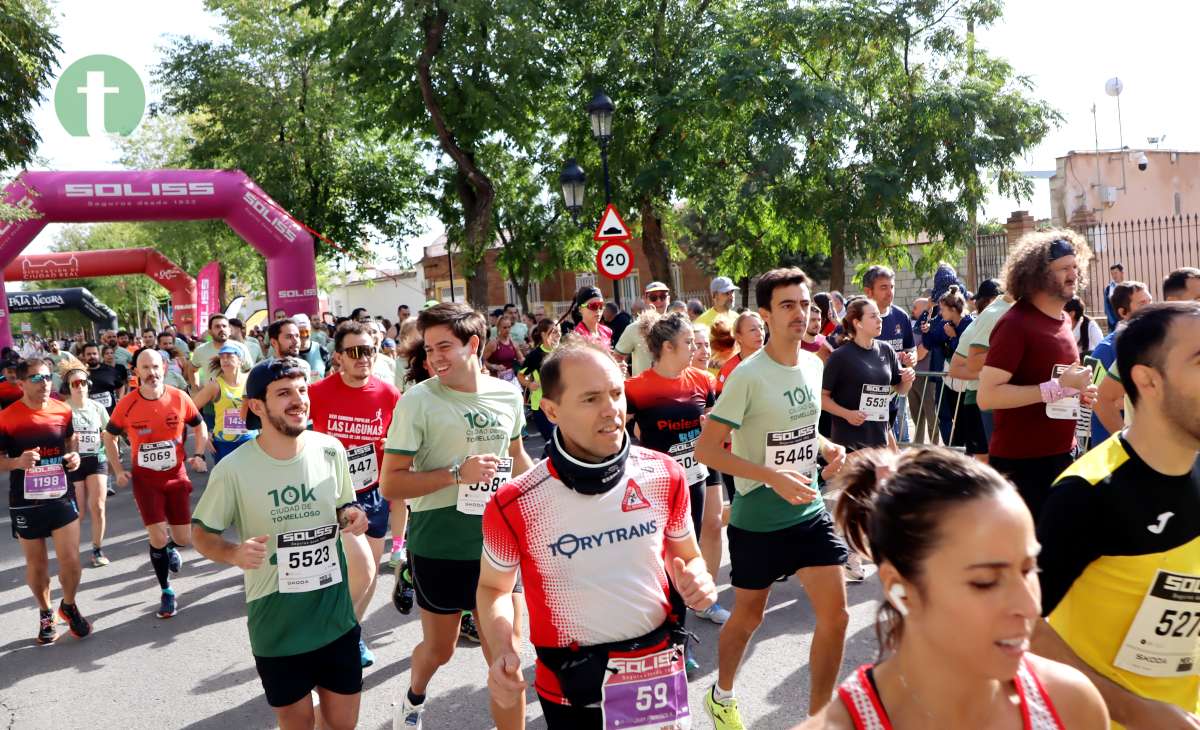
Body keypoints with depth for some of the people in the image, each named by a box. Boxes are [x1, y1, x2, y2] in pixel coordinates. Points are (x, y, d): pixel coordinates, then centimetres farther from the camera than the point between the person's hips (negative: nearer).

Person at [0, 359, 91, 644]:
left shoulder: (63, 410, -1)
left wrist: (75, 456, -2)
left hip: (61, 496, 2)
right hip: (26, 502, -2)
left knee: (71, 560, -3)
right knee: (36, 564, 12)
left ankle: (69, 606, 25)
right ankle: (45, 614, 34)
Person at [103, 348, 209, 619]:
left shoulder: (180, 398, -9)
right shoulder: (126, 404, -11)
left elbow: (199, 426, 7)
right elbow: (109, 436, 6)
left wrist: (198, 455, -5)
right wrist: (118, 470, -1)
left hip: (176, 477, 1)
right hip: (145, 479, -1)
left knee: (184, 539, 5)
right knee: (157, 538, -7)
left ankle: (171, 547, 43)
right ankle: (167, 592, 13)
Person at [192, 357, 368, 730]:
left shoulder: (331, 450, -5)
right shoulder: (233, 469, -15)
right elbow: (201, 532, -3)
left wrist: (350, 517, -12)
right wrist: (234, 553, -23)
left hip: (336, 615, 3)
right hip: (276, 624, -2)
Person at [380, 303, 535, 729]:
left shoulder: (508, 395, -1)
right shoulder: (417, 401, -12)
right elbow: (390, 485, -13)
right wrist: (457, 473, -21)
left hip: (497, 546, 2)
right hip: (438, 549, -2)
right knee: (439, 648, 18)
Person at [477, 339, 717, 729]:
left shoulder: (667, 475, -9)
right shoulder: (513, 505, -18)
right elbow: (493, 586, 0)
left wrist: (696, 580, -14)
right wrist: (503, 652, -17)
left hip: (660, 674, 3)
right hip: (571, 691, -2)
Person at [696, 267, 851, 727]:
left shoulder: (814, 365, 2)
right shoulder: (748, 376, -19)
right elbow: (706, 450, -20)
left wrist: (828, 448, -3)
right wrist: (774, 477, -27)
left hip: (810, 512, 5)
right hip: (757, 520, -5)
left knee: (835, 614, 0)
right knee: (749, 617, 13)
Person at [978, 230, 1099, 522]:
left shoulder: (1063, 320, 11)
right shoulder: (1015, 324, -16)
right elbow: (987, 396, -25)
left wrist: (1077, 392, 6)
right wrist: (1057, 387, -25)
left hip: (1062, 455, 9)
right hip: (1020, 462, -9)